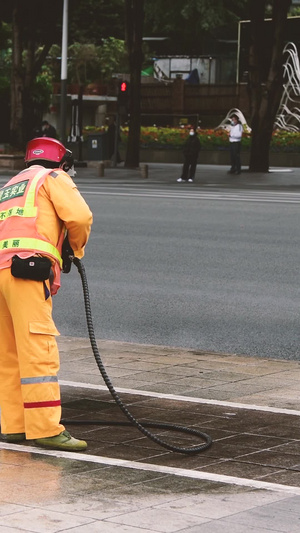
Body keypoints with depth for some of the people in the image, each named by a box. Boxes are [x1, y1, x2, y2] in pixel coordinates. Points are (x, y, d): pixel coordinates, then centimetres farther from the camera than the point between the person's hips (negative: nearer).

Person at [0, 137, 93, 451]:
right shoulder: (53, 178, 11)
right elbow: (79, 216, -5)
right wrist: (76, 247, 14)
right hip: (27, 270, -8)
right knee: (39, 351, -12)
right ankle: (45, 429, -17)